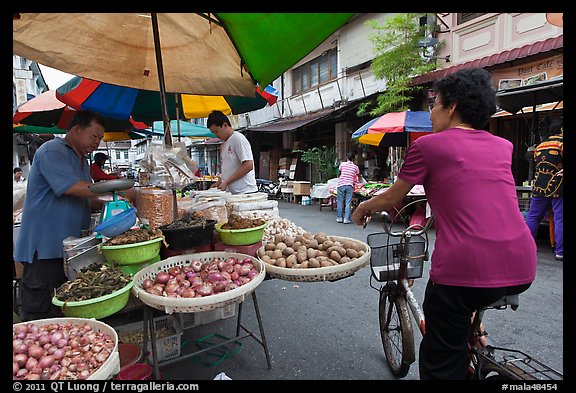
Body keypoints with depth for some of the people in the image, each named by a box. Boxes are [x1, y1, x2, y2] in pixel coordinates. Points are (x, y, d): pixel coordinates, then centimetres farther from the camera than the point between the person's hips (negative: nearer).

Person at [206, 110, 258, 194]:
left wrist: (226, 182, -15)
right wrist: (219, 182, 9)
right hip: (231, 192, 8)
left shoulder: (238, 138, -9)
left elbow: (248, 166, -17)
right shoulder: (224, 144, 18)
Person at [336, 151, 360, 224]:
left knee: (340, 202, 8)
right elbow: (358, 175, 27)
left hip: (341, 185, 0)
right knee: (348, 203, 2)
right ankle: (346, 219, 1)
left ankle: (339, 218, 12)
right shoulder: (355, 167, 8)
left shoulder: (342, 164, 3)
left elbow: (338, 174, 11)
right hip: (350, 186, 0)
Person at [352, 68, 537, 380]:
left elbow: (391, 199, 8)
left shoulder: (427, 146, -1)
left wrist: (362, 208, 27)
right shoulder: (503, 147, 15)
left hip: (463, 269, -6)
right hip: (521, 271, 7)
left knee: (441, 365, 13)